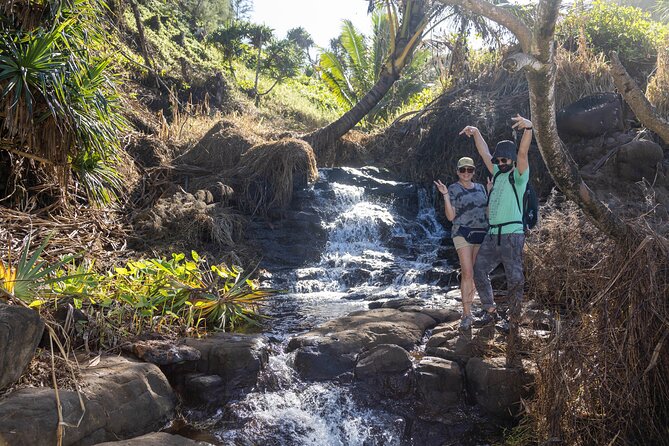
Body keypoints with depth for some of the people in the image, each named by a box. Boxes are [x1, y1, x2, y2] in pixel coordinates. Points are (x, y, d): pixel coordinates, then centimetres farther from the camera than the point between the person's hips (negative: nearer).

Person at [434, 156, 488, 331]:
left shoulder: (480, 188, 13)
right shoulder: (453, 189, -2)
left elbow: (487, 210, 14)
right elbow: (450, 216, -7)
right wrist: (445, 195, -17)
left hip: (481, 234, 5)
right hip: (463, 233, -5)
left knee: (475, 274, 7)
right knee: (467, 274, -13)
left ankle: (467, 308, 17)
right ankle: (467, 314, -9)